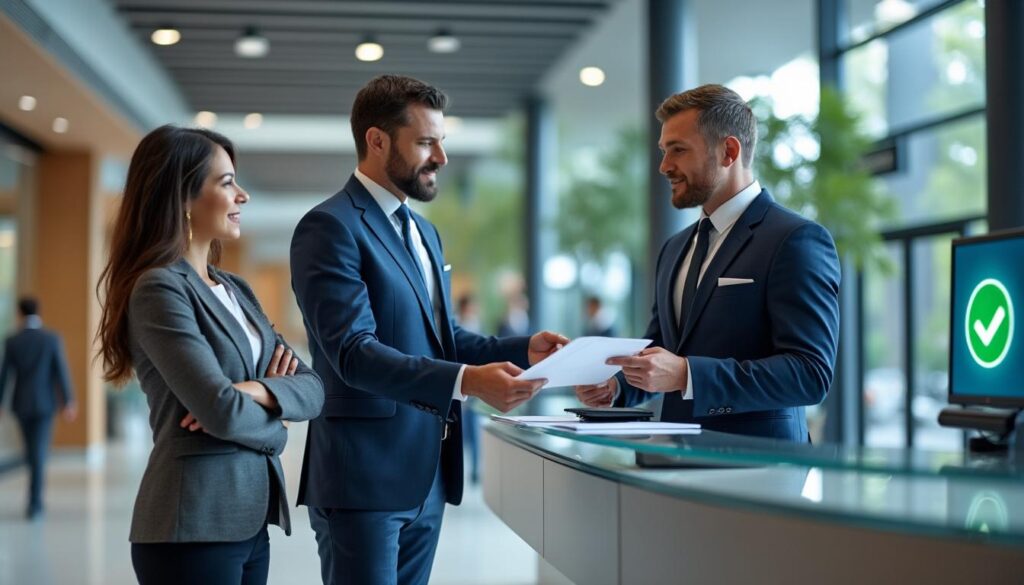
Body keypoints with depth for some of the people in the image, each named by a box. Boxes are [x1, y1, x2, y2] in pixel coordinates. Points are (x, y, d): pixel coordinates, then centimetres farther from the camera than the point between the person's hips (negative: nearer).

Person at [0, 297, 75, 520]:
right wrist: (68, 402, -9)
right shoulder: (52, 339, -7)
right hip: (44, 403, -2)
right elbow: (61, 371, -10)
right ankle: (34, 503, -10)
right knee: (39, 453, -3)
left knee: (31, 449, 18)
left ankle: (36, 499, 30)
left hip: (21, 404, 2)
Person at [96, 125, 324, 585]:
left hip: (247, 522, 8)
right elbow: (223, 411, -21)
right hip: (194, 526, -8)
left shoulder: (235, 290, 13)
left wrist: (258, 391, -12)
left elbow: (312, 387, 8)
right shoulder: (159, 288, -13)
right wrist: (272, 426, -1)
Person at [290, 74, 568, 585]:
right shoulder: (330, 227, -12)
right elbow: (354, 352, -22)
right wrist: (467, 382, -33)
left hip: (427, 476, 9)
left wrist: (523, 348, 2)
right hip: (365, 475, -9)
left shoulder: (423, 231, 18)